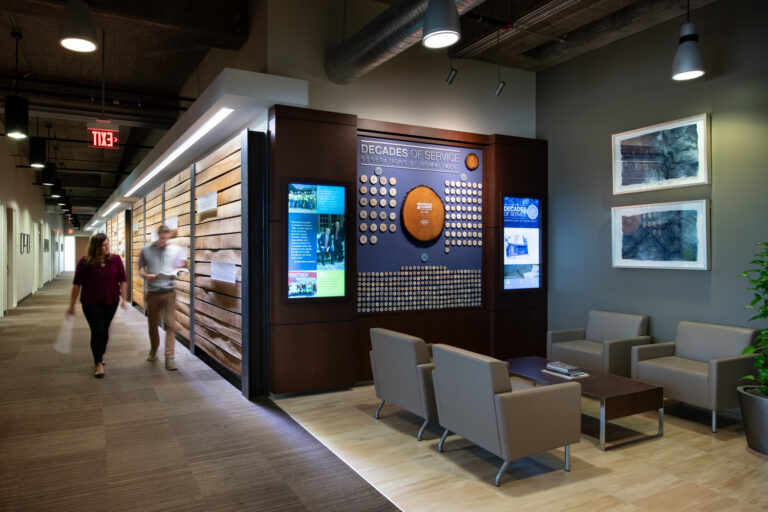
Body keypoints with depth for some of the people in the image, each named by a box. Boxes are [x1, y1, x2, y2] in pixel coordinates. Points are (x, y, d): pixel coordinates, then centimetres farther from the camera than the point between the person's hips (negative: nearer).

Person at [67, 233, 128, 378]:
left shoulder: (115, 260, -2)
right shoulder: (85, 262, -7)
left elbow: (122, 280, 1)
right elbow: (77, 284, -3)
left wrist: (123, 298, -7)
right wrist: (72, 305, -2)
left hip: (110, 302, 2)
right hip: (91, 303, -2)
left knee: (104, 330, 14)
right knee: (97, 331, -6)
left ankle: (101, 355, 36)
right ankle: (99, 364, 0)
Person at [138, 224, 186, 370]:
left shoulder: (175, 250, 5)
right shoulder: (146, 250, 4)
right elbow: (140, 270, 7)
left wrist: (175, 274, -13)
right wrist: (147, 276, -15)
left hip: (169, 292, -1)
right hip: (152, 292, 1)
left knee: (170, 324, -7)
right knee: (153, 324, 12)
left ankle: (169, 357, -5)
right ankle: (153, 349, 36)